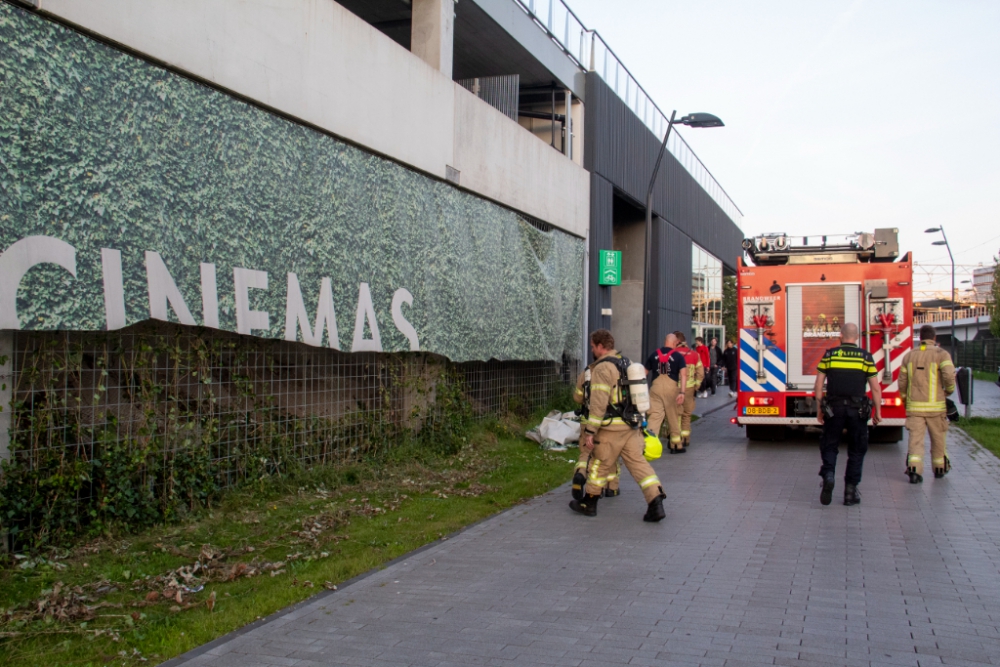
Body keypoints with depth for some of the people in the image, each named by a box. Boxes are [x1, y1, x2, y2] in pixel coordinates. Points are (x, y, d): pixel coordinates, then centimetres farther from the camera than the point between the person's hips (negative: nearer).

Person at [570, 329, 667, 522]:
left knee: (599, 465, 7)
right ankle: (656, 504, -5)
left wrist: (590, 431, -18)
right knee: (638, 463, 5)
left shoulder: (602, 368, -14)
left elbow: (598, 403, -20)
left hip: (611, 428, -8)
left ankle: (589, 504, 20)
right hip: (631, 426, 8)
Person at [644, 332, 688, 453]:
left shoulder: (654, 354, 9)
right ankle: (676, 445, 25)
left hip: (655, 387, 1)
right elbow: (683, 374, -11)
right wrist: (682, 392, -17)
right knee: (673, 417, 13)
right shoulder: (678, 356, 2)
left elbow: (645, 373, 15)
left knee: (654, 416, -1)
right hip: (671, 388, -1)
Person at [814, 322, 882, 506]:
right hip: (858, 411, 0)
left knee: (829, 446, 12)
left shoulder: (829, 354, 1)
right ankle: (851, 490, 10)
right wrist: (878, 412, 10)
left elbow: (818, 385, 1)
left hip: (833, 408, 0)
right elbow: (875, 389, 0)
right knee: (856, 450, 11)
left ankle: (828, 475, -13)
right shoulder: (866, 356, 1)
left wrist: (819, 409, 10)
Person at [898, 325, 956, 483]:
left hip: (914, 406, 2)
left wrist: (905, 399, 24)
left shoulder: (909, 355, 7)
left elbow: (902, 382, 9)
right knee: (938, 439, 14)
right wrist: (949, 390, 1)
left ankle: (914, 469, -16)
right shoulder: (941, 354, -4)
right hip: (935, 406, -2)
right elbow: (949, 375, -19)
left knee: (915, 438, -1)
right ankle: (939, 468, 27)